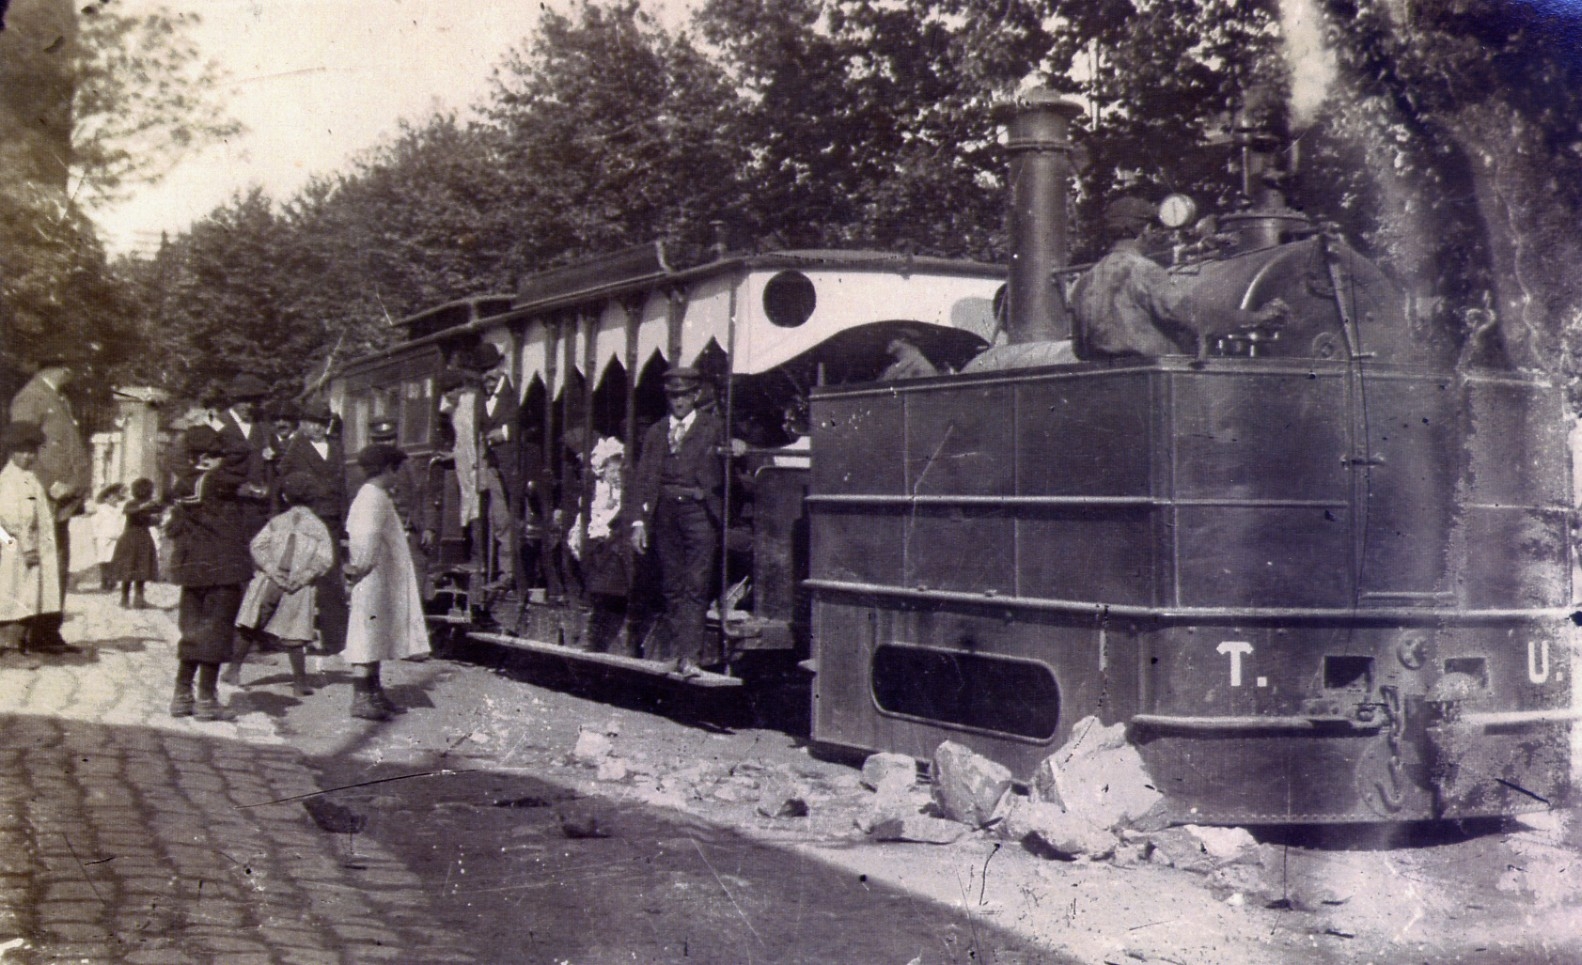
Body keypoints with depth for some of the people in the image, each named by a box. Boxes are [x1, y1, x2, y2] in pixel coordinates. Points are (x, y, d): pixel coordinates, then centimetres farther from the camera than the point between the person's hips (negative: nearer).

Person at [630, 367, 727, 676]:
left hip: (699, 511, -3)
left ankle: (689, 655, -11)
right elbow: (643, 479, 9)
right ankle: (673, 649, 15)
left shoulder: (713, 428, 7)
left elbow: (725, 472, 6)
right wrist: (639, 521, 2)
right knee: (672, 587, 7)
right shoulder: (655, 433, 15)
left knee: (695, 586, -9)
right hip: (665, 512, 4)